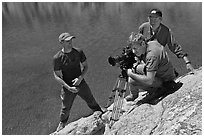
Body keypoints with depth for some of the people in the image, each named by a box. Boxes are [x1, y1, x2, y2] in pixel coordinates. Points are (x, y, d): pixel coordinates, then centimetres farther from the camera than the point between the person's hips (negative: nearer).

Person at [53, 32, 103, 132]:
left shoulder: (78, 52, -8)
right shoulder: (57, 58, -17)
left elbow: (85, 66, 1)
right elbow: (57, 76, -13)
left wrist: (80, 78, -17)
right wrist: (69, 88, -21)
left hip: (81, 83, 3)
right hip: (68, 87, -2)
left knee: (92, 102, 16)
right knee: (65, 108, 14)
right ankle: (62, 123, 43)